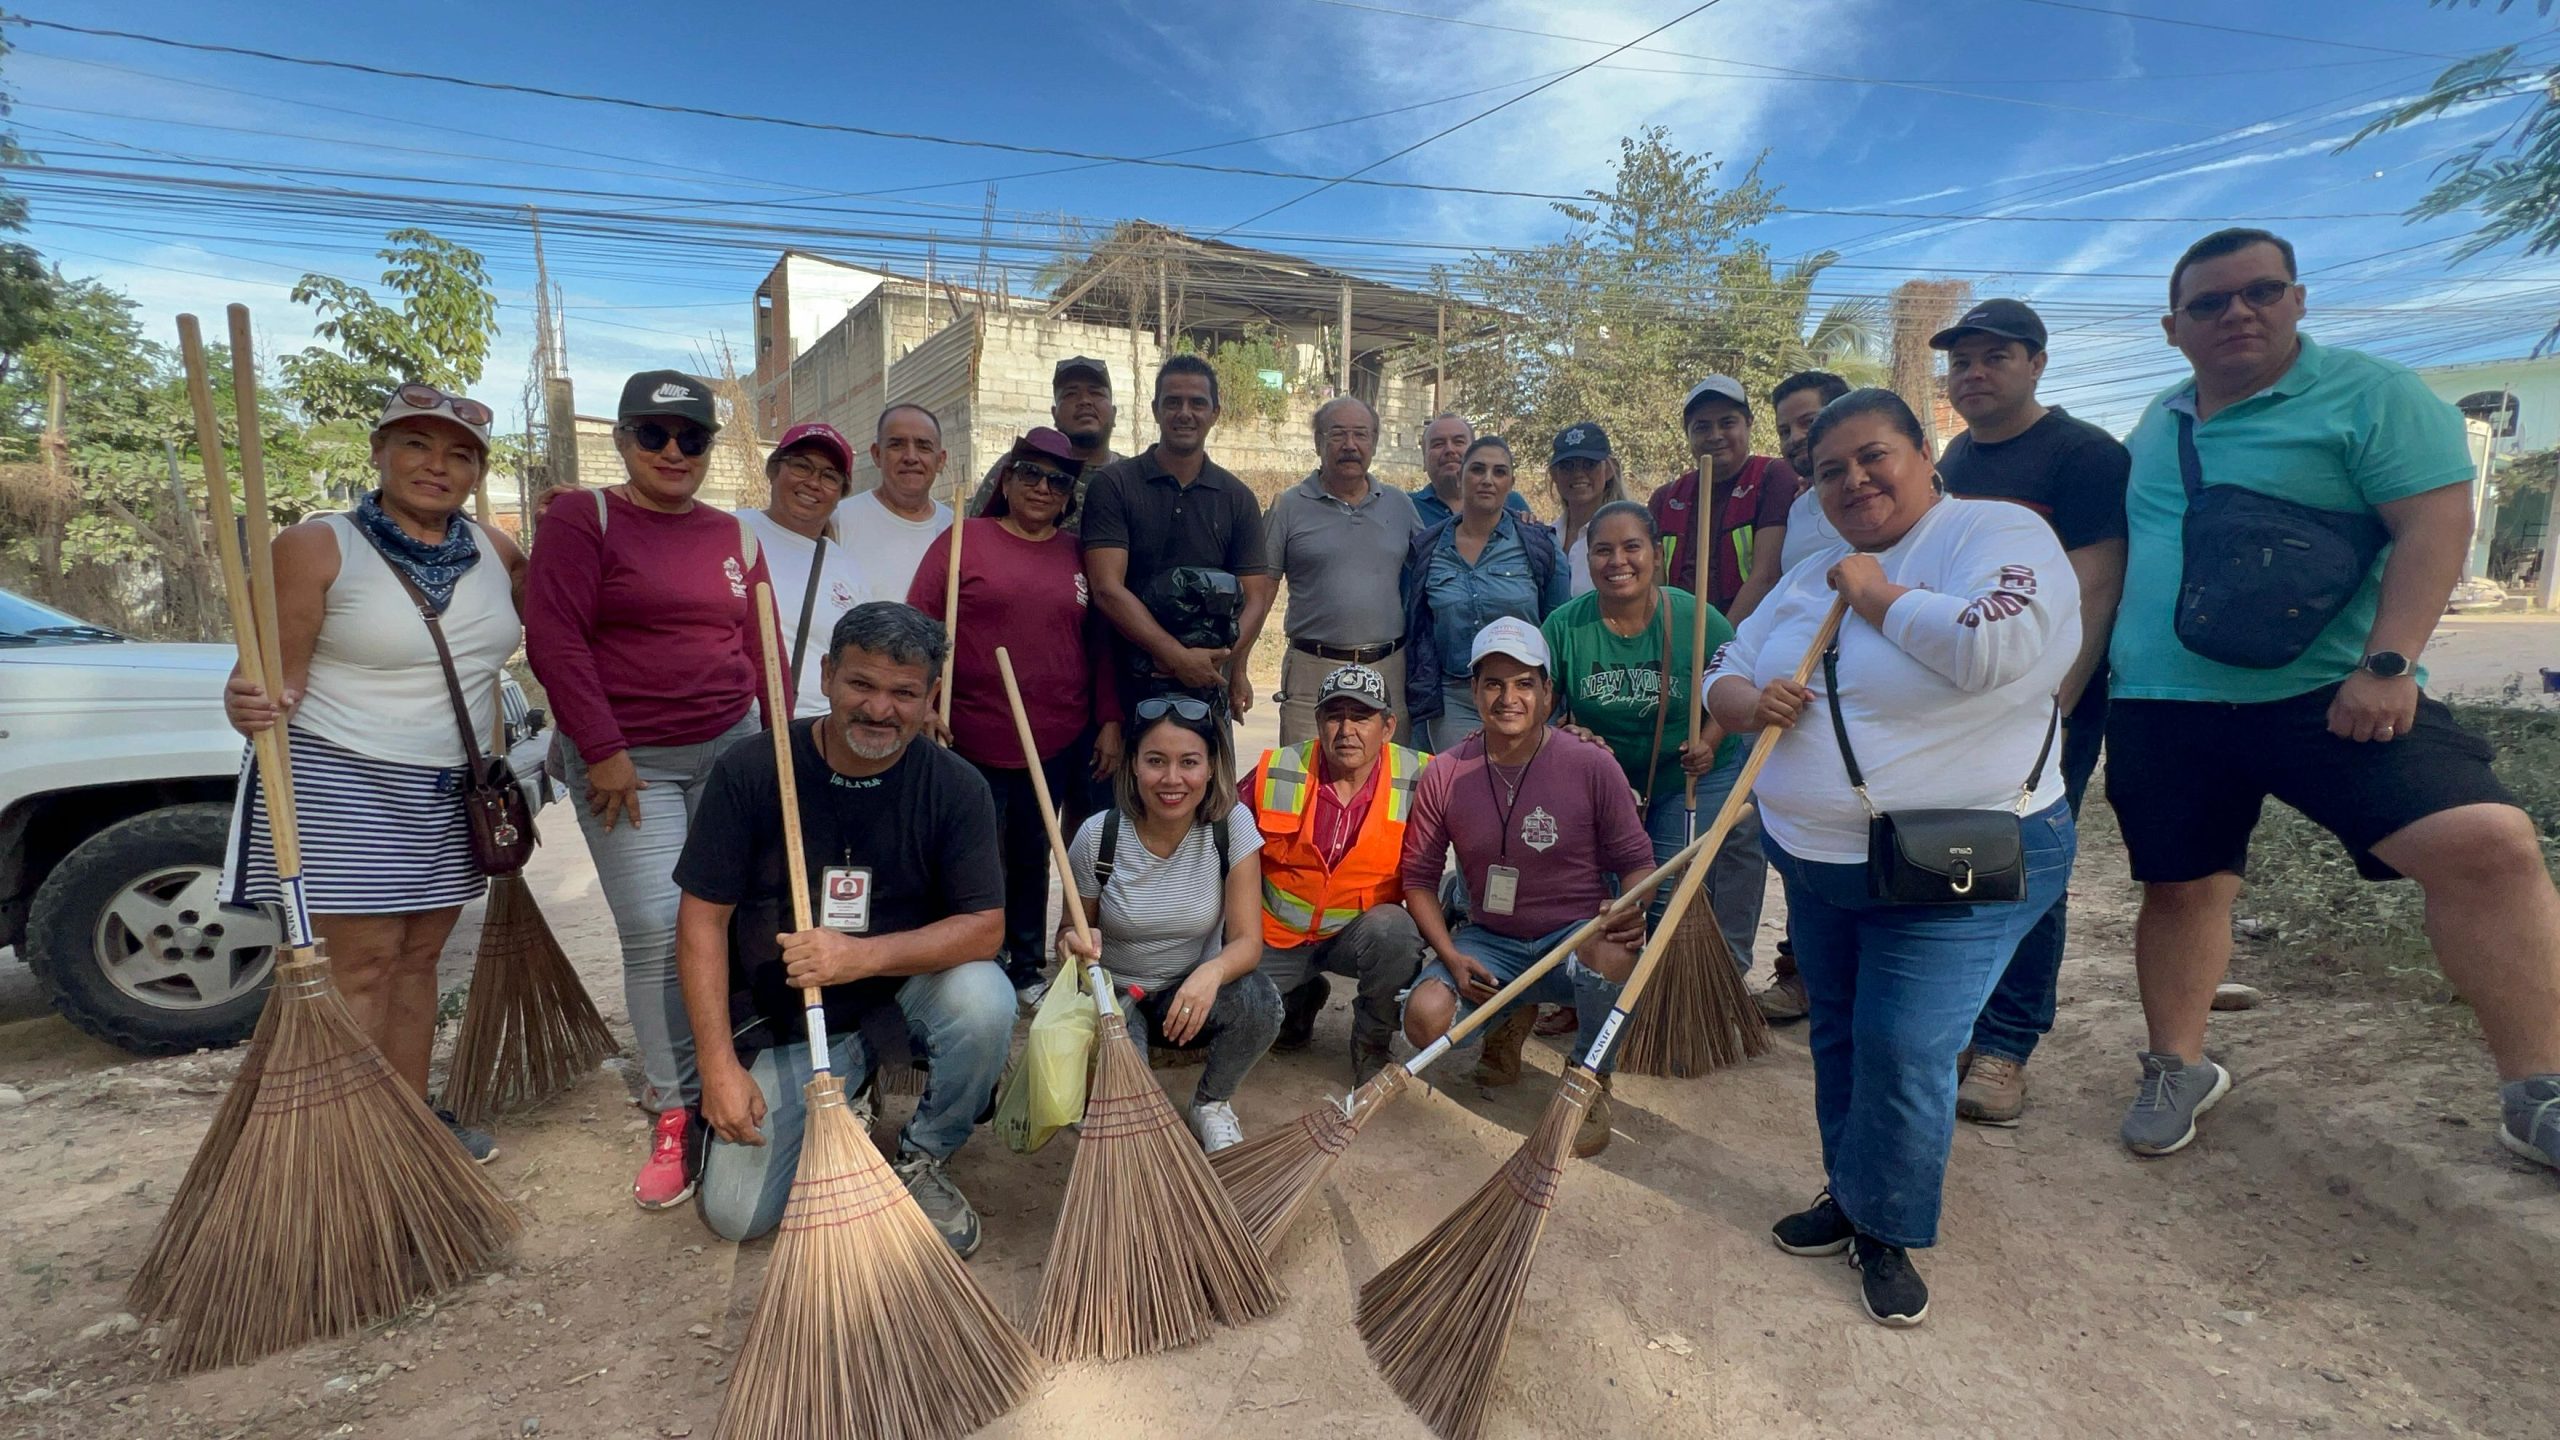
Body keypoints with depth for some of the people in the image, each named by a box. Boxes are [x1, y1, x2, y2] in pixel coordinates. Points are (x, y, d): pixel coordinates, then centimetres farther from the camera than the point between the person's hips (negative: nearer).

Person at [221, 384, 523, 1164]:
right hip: (343, 785, -5)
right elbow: (279, 676, -13)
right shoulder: (317, 547, -9)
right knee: (361, 963, -5)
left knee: (419, 956, 12)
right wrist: (248, 704, -32)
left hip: (450, 793, 5)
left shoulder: (492, 550, 6)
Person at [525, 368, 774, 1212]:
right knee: (656, 930, -8)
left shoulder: (734, 538, 13)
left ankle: (714, 1080, 21)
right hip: (626, 761, -4)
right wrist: (604, 751, -14)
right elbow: (553, 638, -10)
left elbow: (761, 651, 13)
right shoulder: (581, 520, -1)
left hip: (729, 748, 4)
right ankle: (675, 1115, 5)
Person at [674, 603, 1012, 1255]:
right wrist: (720, 1066, -13)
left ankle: (923, 1159, -2)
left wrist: (859, 956, -31)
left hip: (903, 997, 0)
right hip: (784, 1022, 1)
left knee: (983, 998, -32)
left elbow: (984, 927, -16)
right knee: (735, 1214, -10)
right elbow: (702, 920, -9)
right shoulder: (749, 772, -12)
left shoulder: (956, 788, -13)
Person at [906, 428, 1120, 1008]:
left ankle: (1027, 967, 28)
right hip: (975, 741, -2)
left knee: (1032, 856, 13)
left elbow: (1100, 644, 11)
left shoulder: (1080, 556, 10)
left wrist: (1109, 721, 6)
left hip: (1059, 742, 3)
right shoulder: (962, 541, 1)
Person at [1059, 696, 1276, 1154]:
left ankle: (1212, 1103, 2)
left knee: (1260, 1005, -31)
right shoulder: (1099, 836, -17)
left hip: (1192, 993, 1)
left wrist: (1212, 972, -42)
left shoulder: (1232, 824, -17)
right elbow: (1070, 931, -3)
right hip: (1114, 995, -1)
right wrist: (1073, 945, -29)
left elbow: (1247, 940, -18)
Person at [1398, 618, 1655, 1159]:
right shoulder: (1444, 774, -5)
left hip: (1575, 937, -2)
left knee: (1612, 955, -37)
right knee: (1426, 1018, -25)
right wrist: (1450, 956, -12)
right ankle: (1510, 1020, 15)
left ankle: (1590, 1079, -3)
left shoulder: (1591, 766, -10)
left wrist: (1631, 911, -25)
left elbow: (1635, 860, -2)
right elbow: (1419, 875, 1)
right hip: (1489, 942, 2)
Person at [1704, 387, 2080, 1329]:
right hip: (1817, 858, 7)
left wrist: (1879, 595, -17)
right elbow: (1723, 679, 11)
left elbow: (1992, 649, -31)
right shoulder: (1813, 579, 10)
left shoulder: (1998, 535, -12)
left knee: (1904, 1052, -5)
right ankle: (1850, 1193, 37)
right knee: (1838, 1036, 17)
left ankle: (1888, 1231, 19)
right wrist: (1749, 702, -12)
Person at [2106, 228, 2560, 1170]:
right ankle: (2176, 1069, 26)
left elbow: (2435, 523, -10)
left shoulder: (2370, 396, -2)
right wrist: (2099, 657, 17)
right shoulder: (2157, 423, 13)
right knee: (2180, 884, 9)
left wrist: (2388, 664, -20)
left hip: (2327, 695, -3)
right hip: (2161, 709, 4)